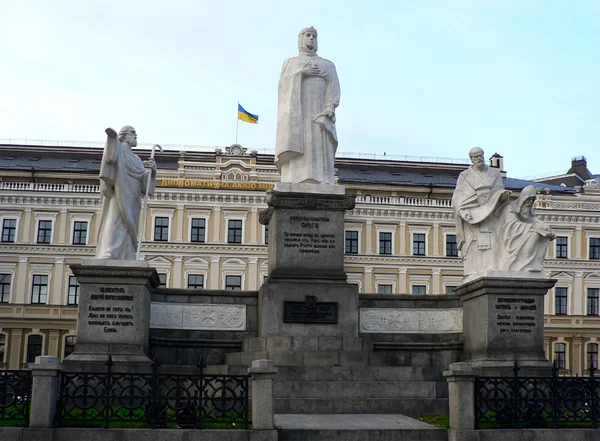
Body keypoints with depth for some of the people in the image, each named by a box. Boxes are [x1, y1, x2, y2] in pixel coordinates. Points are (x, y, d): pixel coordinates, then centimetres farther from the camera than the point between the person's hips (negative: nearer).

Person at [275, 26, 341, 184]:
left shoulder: (328, 65, 22)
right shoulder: (289, 63, 23)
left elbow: (334, 90, 7)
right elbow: (283, 85, 6)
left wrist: (328, 113, -12)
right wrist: (301, 73, -8)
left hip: (318, 114, 1)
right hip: (296, 113, 0)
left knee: (319, 155, -15)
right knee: (296, 156, -15)